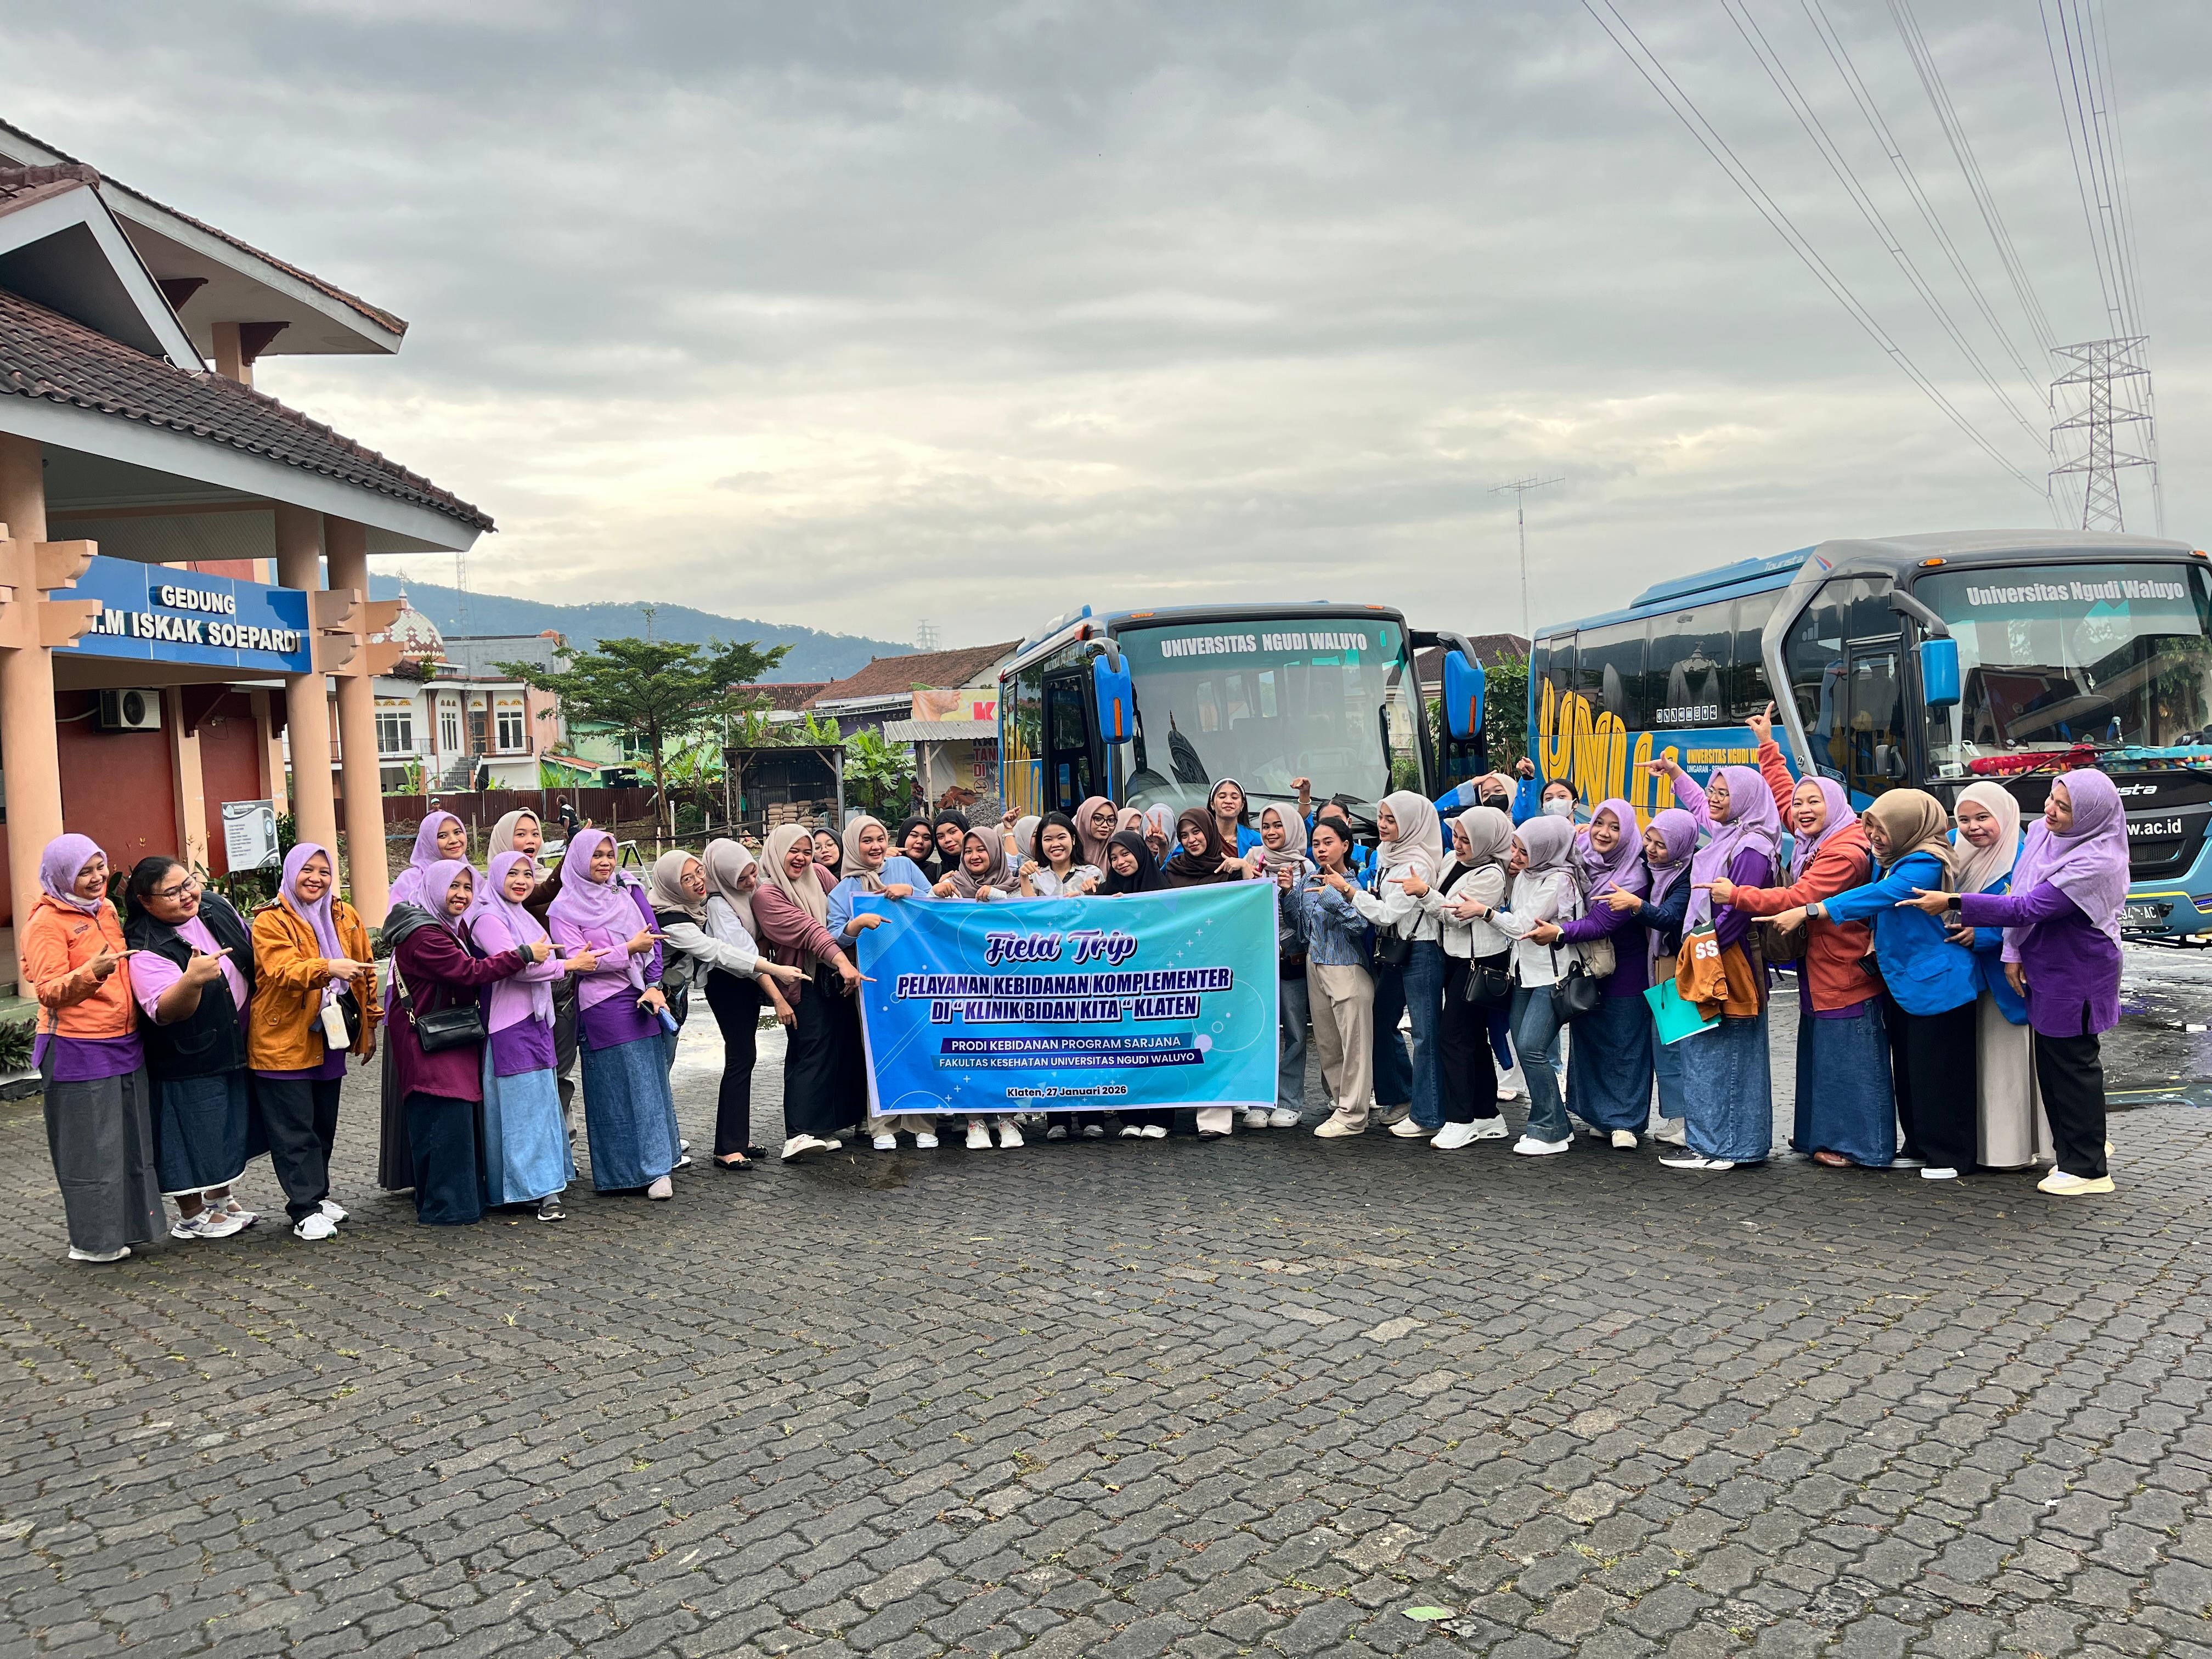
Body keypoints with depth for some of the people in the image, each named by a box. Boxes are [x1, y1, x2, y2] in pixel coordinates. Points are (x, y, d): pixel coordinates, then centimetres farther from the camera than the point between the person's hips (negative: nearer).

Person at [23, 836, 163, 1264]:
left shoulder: (105, 908, 12)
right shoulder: (47, 922, -10)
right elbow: (49, 992, -18)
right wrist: (92, 972, -34)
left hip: (124, 1044, 7)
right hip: (78, 1052, -7)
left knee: (131, 1141, 12)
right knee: (90, 1148, 0)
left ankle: (128, 1226, 23)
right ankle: (93, 1241, 11)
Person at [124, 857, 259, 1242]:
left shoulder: (215, 906, -3)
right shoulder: (147, 950, -24)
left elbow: (252, 950, 15)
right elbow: (165, 1012, -34)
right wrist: (191, 981, -50)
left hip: (233, 1048, 8)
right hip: (188, 1062, -8)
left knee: (229, 1127, 20)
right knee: (193, 1132, 3)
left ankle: (220, 1200, 38)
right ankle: (192, 1215, 21)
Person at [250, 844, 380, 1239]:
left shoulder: (345, 917, 9)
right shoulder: (270, 921, -8)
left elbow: (365, 972, 16)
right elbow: (284, 969, -25)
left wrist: (369, 1025, 15)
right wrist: (329, 968, -42)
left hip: (328, 1040, 6)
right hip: (283, 1041, -6)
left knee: (324, 1124, 14)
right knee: (294, 1129, -3)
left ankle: (317, 1195, 27)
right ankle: (305, 1210, 1)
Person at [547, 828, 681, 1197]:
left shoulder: (628, 892, 11)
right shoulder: (564, 910, 0)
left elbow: (653, 940, 7)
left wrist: (654, 986, -5)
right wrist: (630, 949, -12)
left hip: (644, 1000, 4)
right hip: (603, 1005, -4)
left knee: (653, 1080, 6)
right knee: (620, 1086, -3)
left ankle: (657, 1166, 15)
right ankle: (625, 1172, 3)